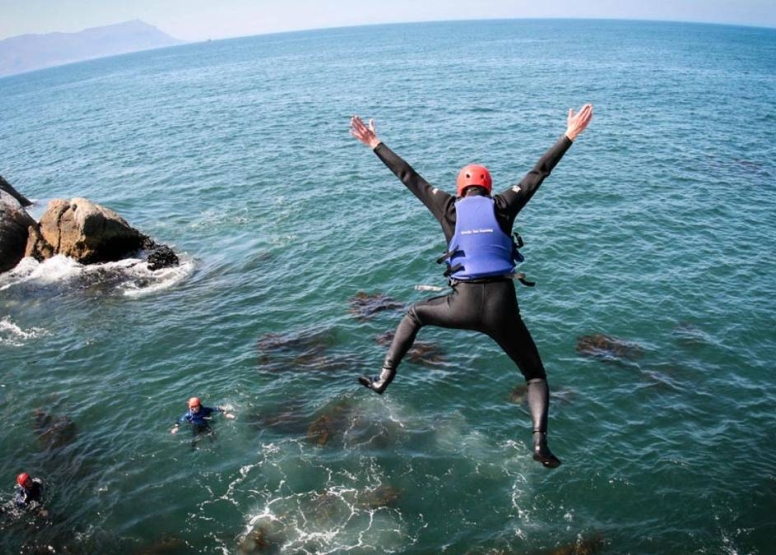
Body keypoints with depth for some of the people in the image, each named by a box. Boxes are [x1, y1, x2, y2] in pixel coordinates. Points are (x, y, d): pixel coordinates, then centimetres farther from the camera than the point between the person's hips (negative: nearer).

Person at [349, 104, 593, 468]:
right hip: (502, 307, 0)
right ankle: (540, 440, -5)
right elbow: (540, 171, 15)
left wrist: (375, 144, 25)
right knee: (535, 374, 17)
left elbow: (408, 177, 16)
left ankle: (383, 379, 27)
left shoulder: (448, 207, 10)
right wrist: (569, 136, 25)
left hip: (463, 306, 0)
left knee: (415, 314, 32)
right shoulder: (503, 206, 10)